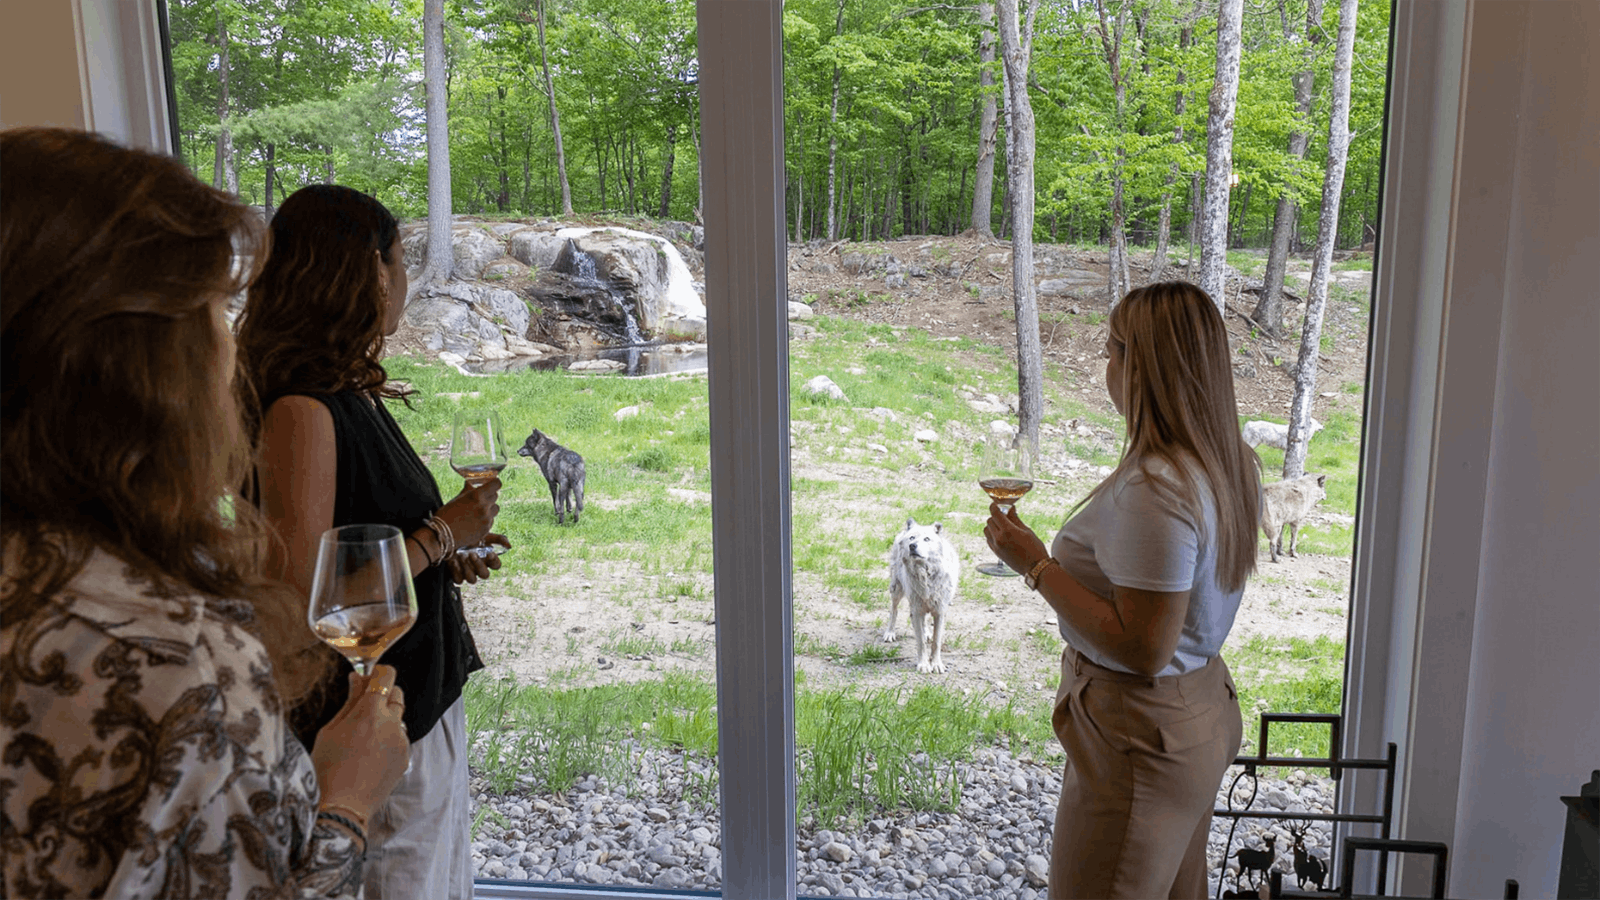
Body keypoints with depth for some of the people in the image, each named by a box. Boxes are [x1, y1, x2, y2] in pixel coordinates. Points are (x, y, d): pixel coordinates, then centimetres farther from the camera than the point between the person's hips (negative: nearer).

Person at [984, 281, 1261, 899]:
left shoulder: (1155, 490, -29)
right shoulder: (1232, 463, 2)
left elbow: (1143, 650, -28)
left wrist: (1036, 565, -23)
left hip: (1141, 737, -10)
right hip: (1203, 711, 10)